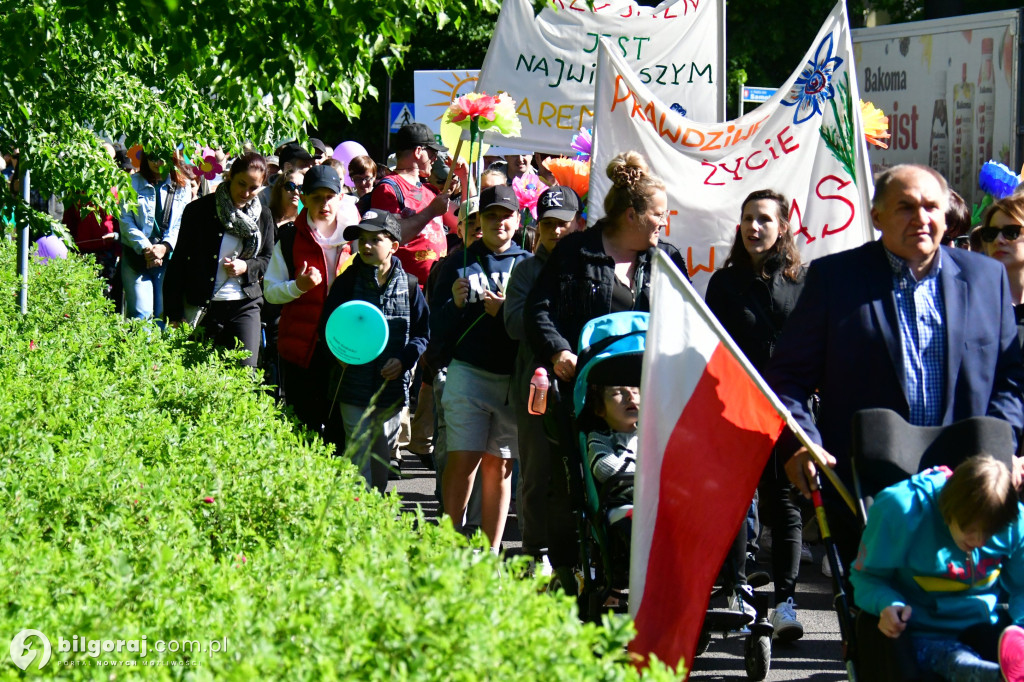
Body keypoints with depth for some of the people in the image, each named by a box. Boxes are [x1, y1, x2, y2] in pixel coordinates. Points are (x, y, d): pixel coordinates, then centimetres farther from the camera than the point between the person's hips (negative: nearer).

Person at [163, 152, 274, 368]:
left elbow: (268, 260, 17)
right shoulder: (198, 210, -2)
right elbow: (179, 262, 2)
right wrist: (175, 314, -1)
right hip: (202, 308, -2)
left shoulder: (263, 216, 7)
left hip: (244, 307, 2)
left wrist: (246, 267, -7)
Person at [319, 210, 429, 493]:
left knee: (382, 461, 10)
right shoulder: (347, 282, 1)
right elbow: (326, 327, 5)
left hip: (393, 388, 1)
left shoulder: (409, 286, 2)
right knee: (360, 460, -6)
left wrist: (404, 360, -11)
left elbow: (423, 332, 6)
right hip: (354, 387, -1)